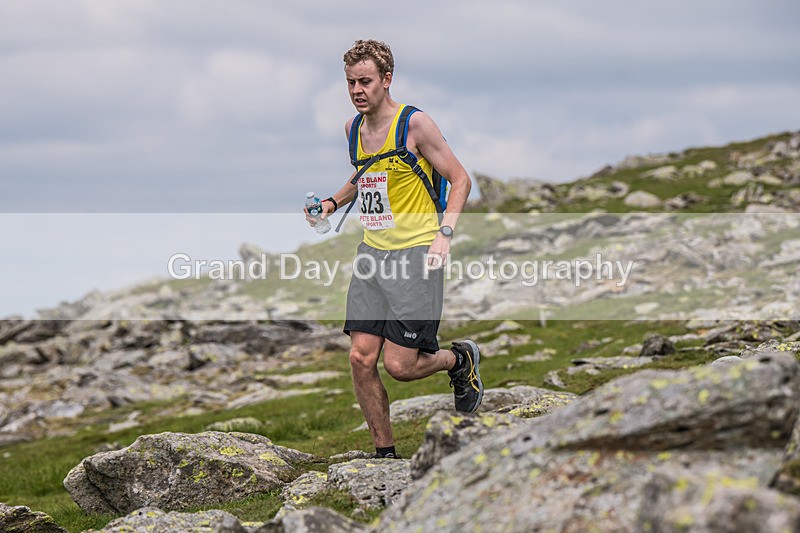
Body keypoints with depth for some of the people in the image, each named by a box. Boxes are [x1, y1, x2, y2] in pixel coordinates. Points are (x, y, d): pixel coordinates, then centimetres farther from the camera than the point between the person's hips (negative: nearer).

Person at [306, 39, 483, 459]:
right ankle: (385, 454, 12)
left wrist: (444, 235, -17)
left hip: (415, 254, -6)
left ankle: (461, 359, 23)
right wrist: (332, 202, 10)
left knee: (399, 366, -9)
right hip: (372, 253, 6)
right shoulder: (353, 128, 10)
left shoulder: (415, 124, -10)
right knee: (361, 359, -2)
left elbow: (460, 179, -6)